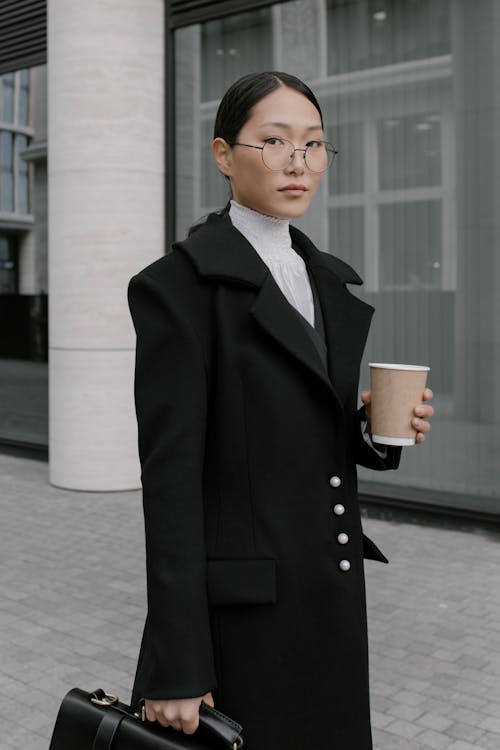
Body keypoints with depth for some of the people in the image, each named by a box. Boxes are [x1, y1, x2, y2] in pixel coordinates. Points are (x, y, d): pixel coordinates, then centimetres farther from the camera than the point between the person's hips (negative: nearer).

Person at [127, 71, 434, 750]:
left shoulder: (330, 280, 10)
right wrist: (176, 669, -16)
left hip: (334, 597, 7)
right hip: (239, 610, -6)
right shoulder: (178, 285, -11)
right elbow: (171, 473, -16)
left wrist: (381, 427, -5)